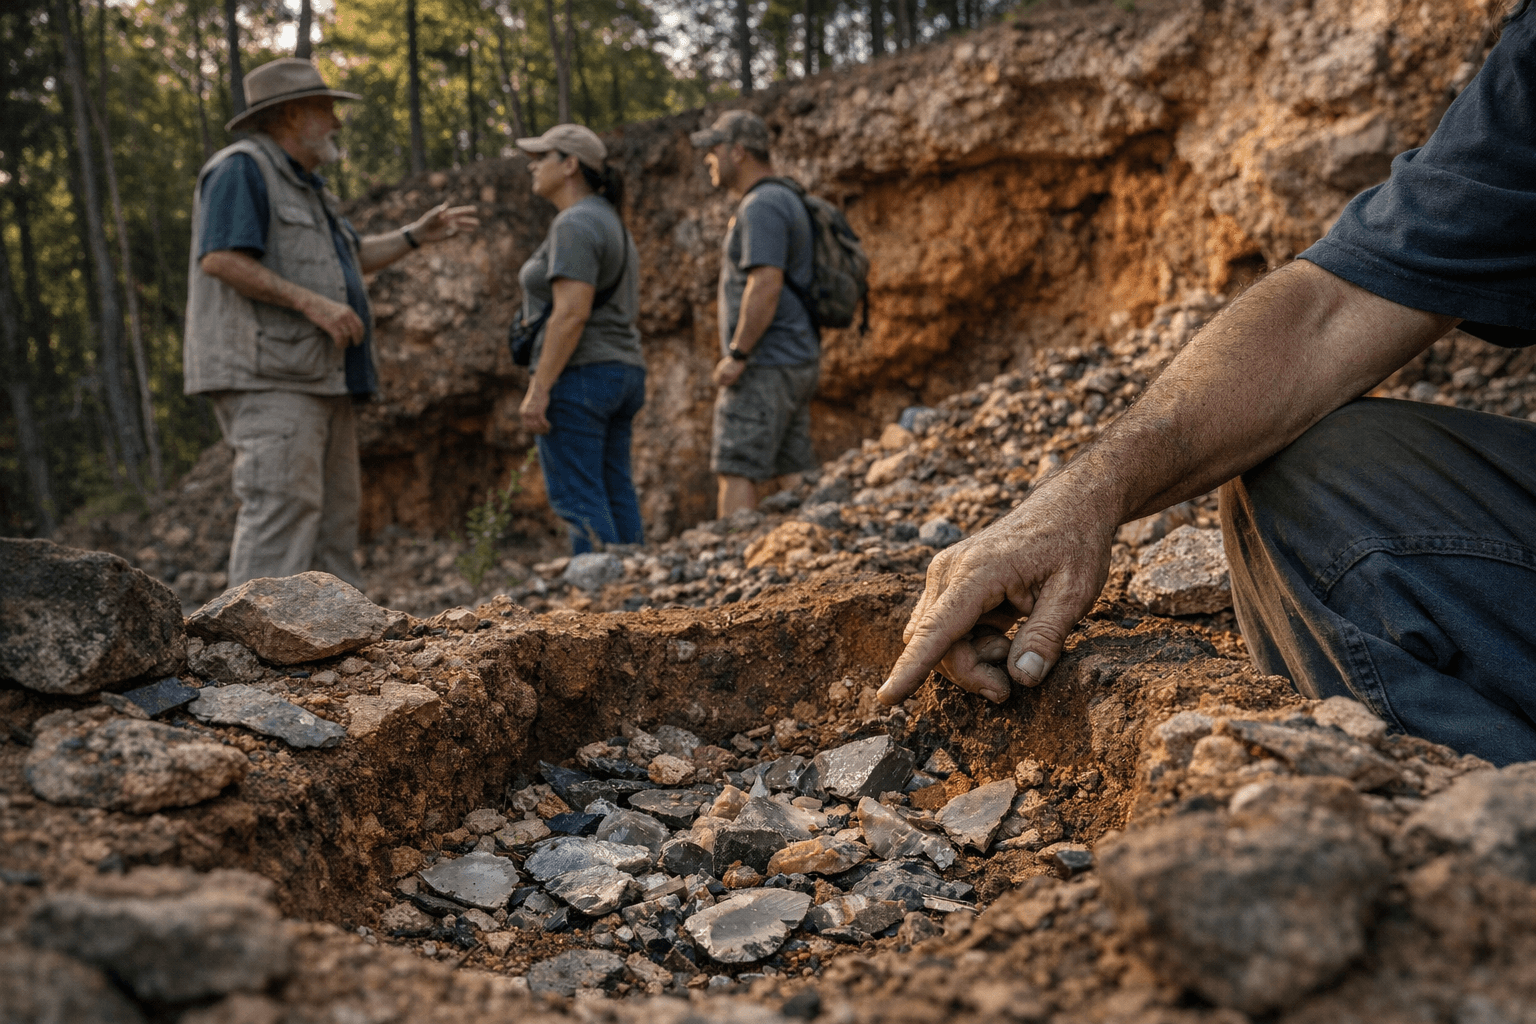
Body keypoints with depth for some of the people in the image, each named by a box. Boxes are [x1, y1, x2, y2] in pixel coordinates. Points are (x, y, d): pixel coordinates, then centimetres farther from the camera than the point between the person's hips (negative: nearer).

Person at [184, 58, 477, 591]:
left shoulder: (301, 184, 24)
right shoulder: (241, 169, -7)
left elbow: (349, 257, 33)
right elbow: (220, 259, -19)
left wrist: (416, 235, 22)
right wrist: (311, 302, -21)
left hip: (318, 378, 10)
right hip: (267, 377, -10)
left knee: (337, 506, 11)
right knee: (282, 506, -16)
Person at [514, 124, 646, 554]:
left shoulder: (574, 224, -12)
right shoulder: (611, 224, 19)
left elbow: (572, 313, -21)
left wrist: (538, 389, -21)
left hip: (576, 375, -10)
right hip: (621, 374, 10)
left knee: (575, 498, -8)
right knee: (614, 497, 9)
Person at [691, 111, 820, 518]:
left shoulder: (761, 205, -11)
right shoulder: (784, 200, 21)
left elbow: (766, 285, -22)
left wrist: (736, 354, -19)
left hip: (766, 363, -10)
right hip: (797, 362, 10)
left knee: (735, 471, -11)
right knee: (792, 474, 9)